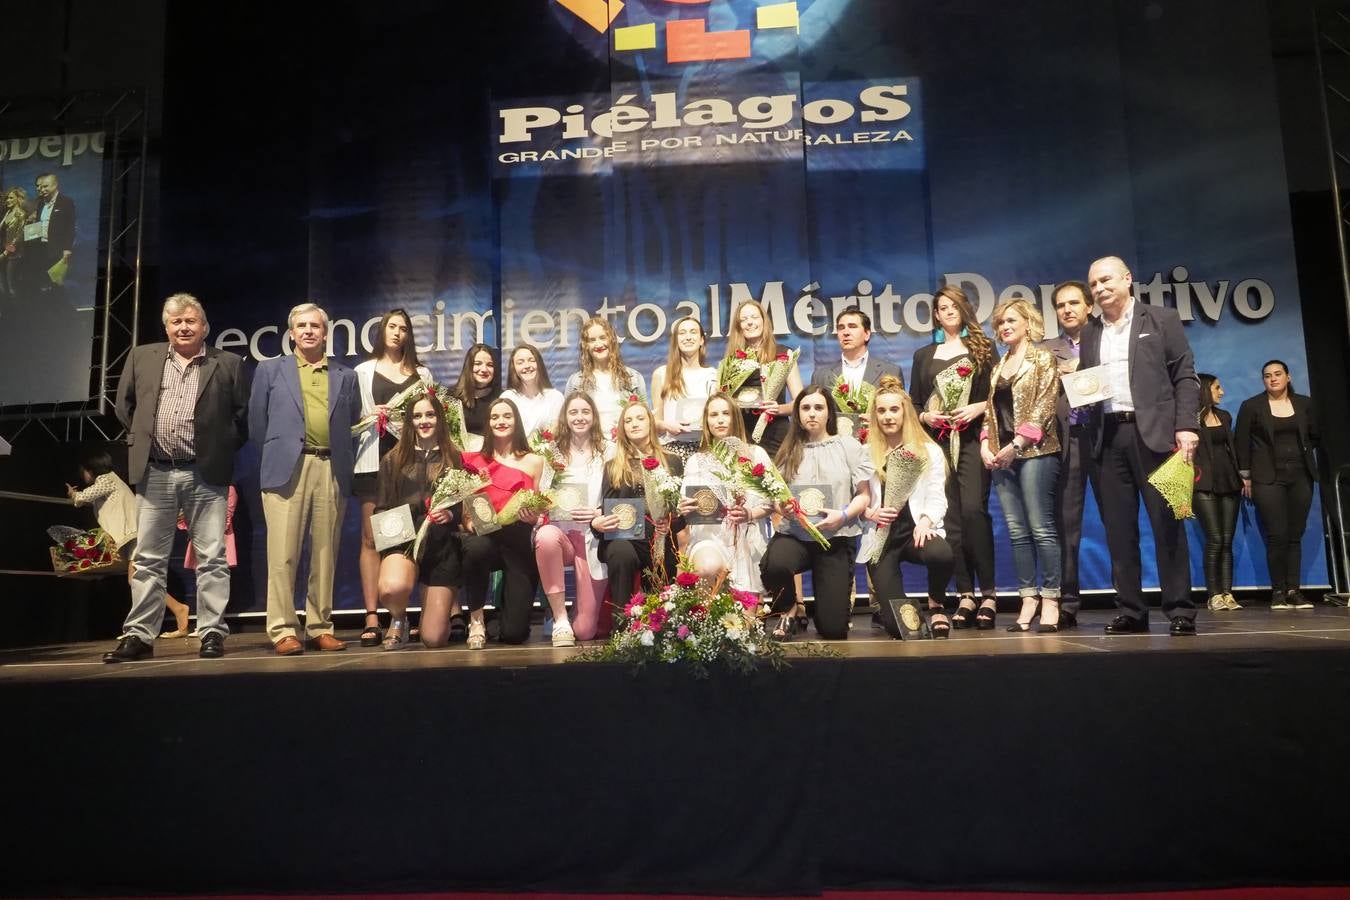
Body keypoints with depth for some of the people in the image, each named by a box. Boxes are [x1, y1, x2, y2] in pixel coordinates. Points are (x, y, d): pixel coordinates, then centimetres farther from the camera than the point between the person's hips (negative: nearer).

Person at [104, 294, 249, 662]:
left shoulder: (229, 364, 3)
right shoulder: (141, 358, 11)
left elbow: (244, 414, 5)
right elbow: (125, 405, 18)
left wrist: (224, 448, 1)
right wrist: (138, 440, 11)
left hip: (206, 474, -2)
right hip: (154, 473, 3)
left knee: (212, 559, 1)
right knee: (147, 559, 6)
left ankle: (213, 633, 7)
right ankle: (139, 635, 12)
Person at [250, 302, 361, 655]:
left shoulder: (346, 375, 17)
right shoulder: (270, 370, 13)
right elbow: (257, 421, 12)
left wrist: (344, 462, 8)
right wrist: (277, 452, 10)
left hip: (331, 470, 2)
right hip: (287, 468, -2)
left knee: (325, 554, 4)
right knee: (283, 554, -6)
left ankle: (320, 628, 11)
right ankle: (283, 630, -1)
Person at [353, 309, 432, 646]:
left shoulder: (422, 373, 18)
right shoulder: (363, 371, 13)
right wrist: (372, 416, -9)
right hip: (375, 457, -1)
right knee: (371, 538, -5)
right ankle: (372, 618, -5)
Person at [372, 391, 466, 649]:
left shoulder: (454, 459, 9)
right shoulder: (393, 460, 10)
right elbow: (381, 508, 11)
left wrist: (451, 515, -12)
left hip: (442, 545, 0)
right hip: (403, 540, 0)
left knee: (434, 639, -3)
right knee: (392, 588, -38)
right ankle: (399, 619, 2)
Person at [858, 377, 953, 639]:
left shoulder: (929, 451, 8)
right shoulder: (865, 454, 8)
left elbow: (936, 497, -1)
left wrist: (926, 520, -20)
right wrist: (871, 513, -16)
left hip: (916, 529, 1)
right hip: (880, 537, 0)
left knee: (943, 556, -38)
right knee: (896, 624, -16)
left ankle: (936, 605, -2)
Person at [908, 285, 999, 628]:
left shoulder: (983, 347, 12)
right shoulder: (923, 355, 18)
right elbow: (914, 404, 15)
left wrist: (980, 407, -12)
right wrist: (926, 416, -5)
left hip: (972, 439, -2)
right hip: (938, 442, 3)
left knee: (973, 510, -17)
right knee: (951, 518, -1)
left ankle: (988, 592, -8)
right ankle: (965, 595, 4)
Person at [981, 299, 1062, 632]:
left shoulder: (1043, 358, 2)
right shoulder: (997, 368, 19)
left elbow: (1045, 407, -8)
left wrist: (1017, 444, -14)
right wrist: (985, 444, 1)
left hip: (1035, 452, -6)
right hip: (1002, 456, 6)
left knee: (1041, 529, -7)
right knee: (1017, 531, 4)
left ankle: (1050, 601, -2)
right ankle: (1028, 600, 7)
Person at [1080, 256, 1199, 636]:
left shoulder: (1162, 319, 7)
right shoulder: (1090, 334, 18)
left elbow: (1185, 376, 1)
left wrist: (1186, 426, -9)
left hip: (1154, 431, -4)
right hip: (1110, 436, 4)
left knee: (1167, 522, -4)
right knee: (1118, 528, 2)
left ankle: (1180, 610, 2)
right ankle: (1131, 611, 8)